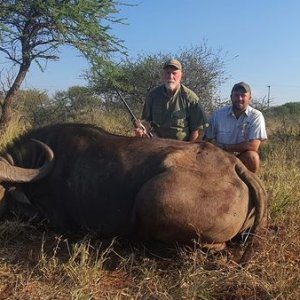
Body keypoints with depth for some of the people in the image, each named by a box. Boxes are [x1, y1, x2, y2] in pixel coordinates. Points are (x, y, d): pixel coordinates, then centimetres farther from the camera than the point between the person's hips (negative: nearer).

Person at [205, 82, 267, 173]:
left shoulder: (256, 116, -10)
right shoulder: (218, 114, -3)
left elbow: (253, 145, -20)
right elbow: (207, 140, 2)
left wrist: (226, 147, -16)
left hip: (244, 159, -1)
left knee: (252, 156, -30)